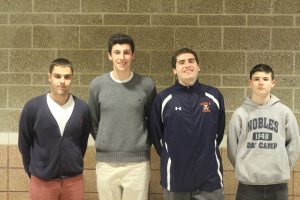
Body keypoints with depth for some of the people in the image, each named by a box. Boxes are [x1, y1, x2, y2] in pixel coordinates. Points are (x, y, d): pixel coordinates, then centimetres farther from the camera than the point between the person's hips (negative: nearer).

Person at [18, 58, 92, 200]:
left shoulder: (82, 108, -4)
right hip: (41, 181, -1)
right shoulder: (32, 107, -8)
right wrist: (33, 171, 8)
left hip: (74, 180, 1)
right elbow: (24, 143, 2)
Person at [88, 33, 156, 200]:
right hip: (106, 163, 1)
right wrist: (104, 145, 10)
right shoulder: (97, 84, 0)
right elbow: (93, 122, 11)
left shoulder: (147, 85, -2)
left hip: (138, 163, -1)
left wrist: (145, 144, 7)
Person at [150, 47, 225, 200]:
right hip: (175, 178, 0)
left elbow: (219, 132, 12)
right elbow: (156, 135, 7)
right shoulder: (163, 98, -1)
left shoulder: (214, 96, 2)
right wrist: (171, 158, 10)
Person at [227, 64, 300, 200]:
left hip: (278, 184, 1)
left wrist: (282, 169, 4)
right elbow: (232, 148, 4)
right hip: (247, 184, -1)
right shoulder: (240, 113, 0)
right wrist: (244, 169, 1)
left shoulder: (284, 112, 2)